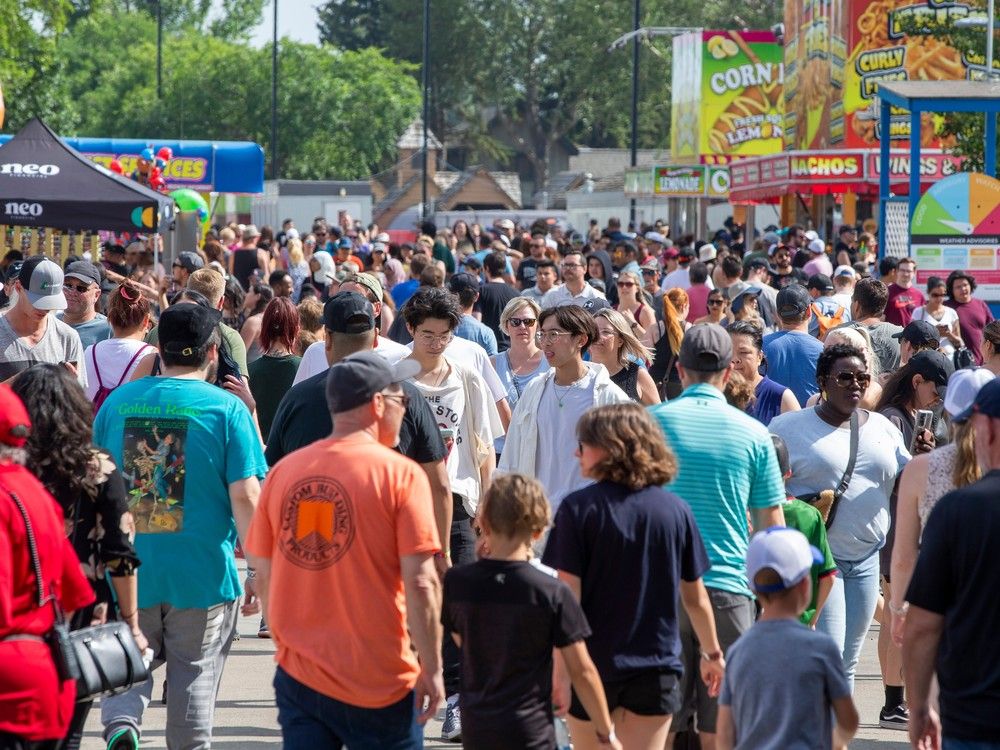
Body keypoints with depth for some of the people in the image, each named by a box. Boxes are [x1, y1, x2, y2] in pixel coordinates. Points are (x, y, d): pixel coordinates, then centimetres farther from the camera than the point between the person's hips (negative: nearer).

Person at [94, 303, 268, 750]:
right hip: (202, 572, -2)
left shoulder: (118, 401, 3)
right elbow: (245, 497, -12)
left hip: (128, 567, 2)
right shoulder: (227, 409, -9)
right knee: (194, 678, 10)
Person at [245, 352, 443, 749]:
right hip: (379, 683, -4)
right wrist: (432, 669, -6)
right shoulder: (400, 474, -10)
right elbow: (420, 582, -14)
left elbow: (263, 572, 8)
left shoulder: (284, 471, 3)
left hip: (299, 675, 4)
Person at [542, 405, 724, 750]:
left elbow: (568, 594, -13)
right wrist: (713, 653, 21)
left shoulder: (579, 508, -11)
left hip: (593, 663, -2)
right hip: (656, 667, 2)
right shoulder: (675, 510, 0)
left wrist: (558, 668, -9)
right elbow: (695, 595, 7)